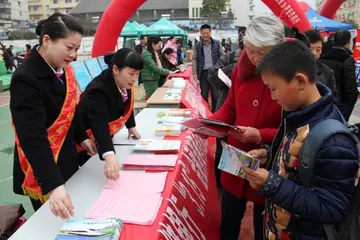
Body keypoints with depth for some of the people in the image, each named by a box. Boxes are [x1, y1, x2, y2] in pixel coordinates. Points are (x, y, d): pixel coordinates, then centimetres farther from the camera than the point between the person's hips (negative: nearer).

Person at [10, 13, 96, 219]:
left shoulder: (63, 69, -3)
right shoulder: (26, 79, -28)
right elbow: (33, 138, -35)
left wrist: (81, 137, 13)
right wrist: (53, 185, -41)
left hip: (67, 157, 8)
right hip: (42, 168, -8)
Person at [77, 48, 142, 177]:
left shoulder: (124, 82, -11)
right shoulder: (98, 91, -35)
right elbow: (99, 125, -49)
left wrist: (131, 126, 13)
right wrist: (109, 155, -62)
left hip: (106, 138, 8)